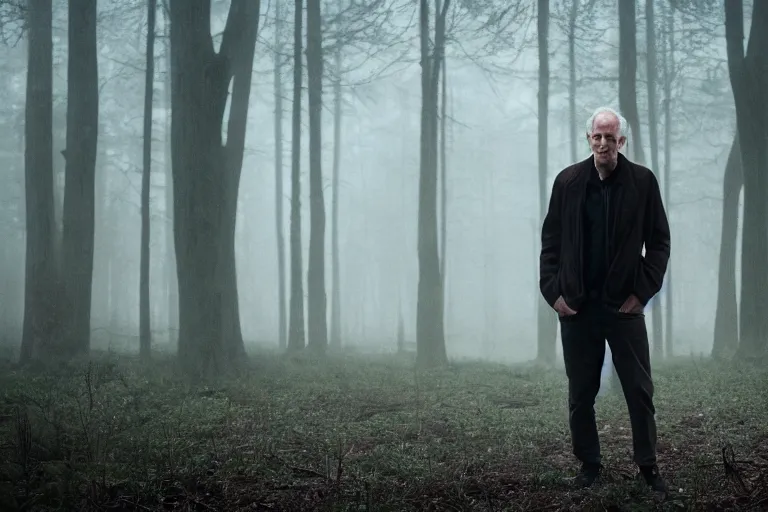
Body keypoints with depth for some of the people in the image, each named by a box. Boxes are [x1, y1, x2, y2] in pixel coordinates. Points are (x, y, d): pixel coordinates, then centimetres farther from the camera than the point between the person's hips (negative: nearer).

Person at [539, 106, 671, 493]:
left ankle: (647, 464, 18)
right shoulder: (568, 181, 1)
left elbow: (658, 241, 1)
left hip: (624, 304, -1)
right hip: (577, 305, 1)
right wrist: (553, 291, -4)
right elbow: (550, 241, 4)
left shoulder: (643, 181, -2)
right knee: (580, 394, 8)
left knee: (640, 390, 5)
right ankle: (588, 464, 21)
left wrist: (643, 290, -7)